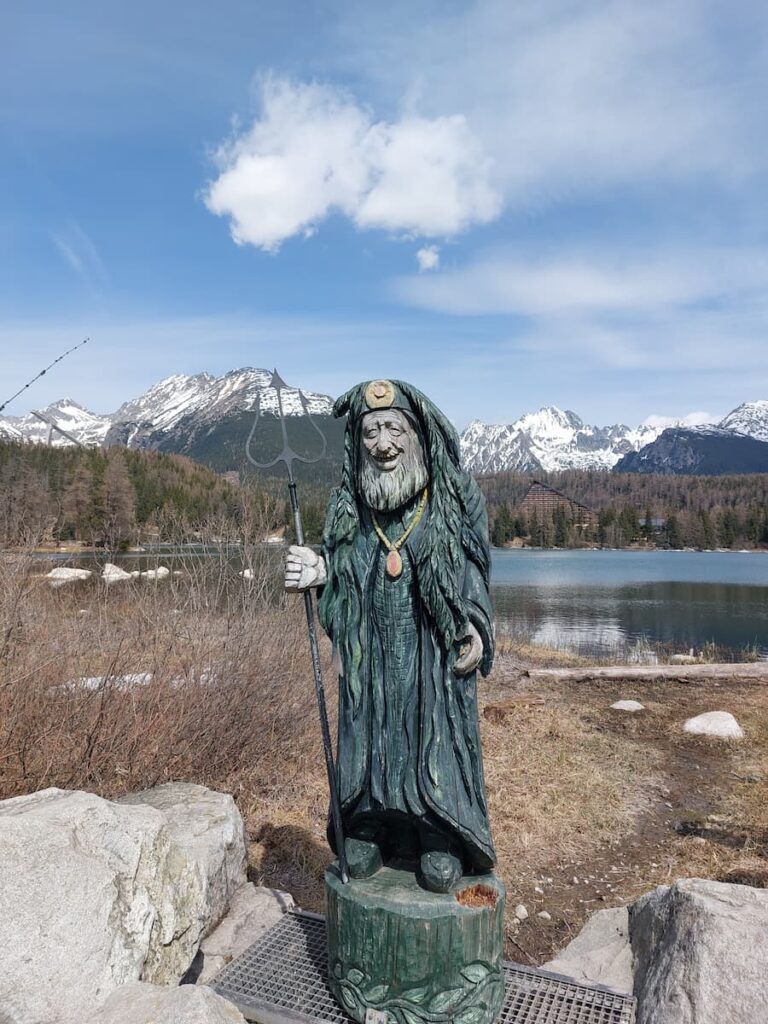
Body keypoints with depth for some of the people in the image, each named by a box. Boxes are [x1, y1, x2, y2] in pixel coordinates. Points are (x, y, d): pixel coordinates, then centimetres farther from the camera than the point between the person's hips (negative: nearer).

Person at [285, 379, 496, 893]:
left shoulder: (455, 496, -5)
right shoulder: (350, 503, 1)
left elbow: (474, 573, 2)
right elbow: (342, 571, 9)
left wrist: (474, 629, -9)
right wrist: (319, 571, -12)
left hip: (436, 652, -2)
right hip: (370, 652, 3)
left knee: (438, 737, 4)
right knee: (369, 735, 11)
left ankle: (442, 841, 24)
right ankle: (368, 831, 31)